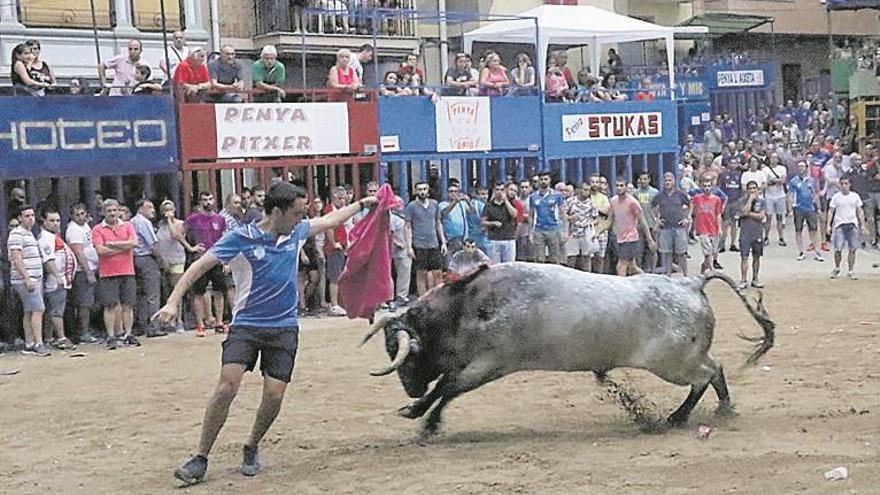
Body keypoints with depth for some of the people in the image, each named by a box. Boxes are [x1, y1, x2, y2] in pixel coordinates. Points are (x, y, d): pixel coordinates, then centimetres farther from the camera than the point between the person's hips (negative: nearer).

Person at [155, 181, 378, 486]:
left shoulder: (296, 232, 5)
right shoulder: (241, 239, -9)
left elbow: (329, 221, 24)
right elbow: (201, 266, -11)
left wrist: (362, 204, 30)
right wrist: (173, 302, -20)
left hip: (284, 327, 4)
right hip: (246, 325, -4)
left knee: (274, 395, -5)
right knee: (227, 387, -18)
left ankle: (251, 448, 22)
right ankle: (201, 459, -6)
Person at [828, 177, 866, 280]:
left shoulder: (855, 196, 7)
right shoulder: (836, 197, 2)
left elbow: (860, 211, 11)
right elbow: (831, 211, 3)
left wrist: (862, 225, 5)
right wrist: (829, 225, -4)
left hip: (852, 225, 2)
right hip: (839, 225, -2)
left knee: (852, 249, 0)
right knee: (838, 249, -8)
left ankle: (850, 271, 8)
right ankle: (837, 268, 14)